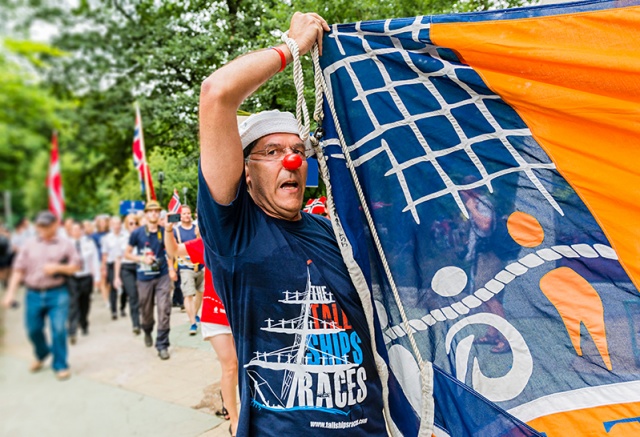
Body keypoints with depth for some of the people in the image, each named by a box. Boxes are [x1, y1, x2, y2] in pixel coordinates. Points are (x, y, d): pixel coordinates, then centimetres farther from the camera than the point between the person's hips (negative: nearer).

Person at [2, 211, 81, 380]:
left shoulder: (65, 244, 3)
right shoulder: (29, 244, 6)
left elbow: (76, 266, 3)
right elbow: (18, 270, 5)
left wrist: (58, 267, -14)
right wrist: (10, 293, 0)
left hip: (57, 293, -2)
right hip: (33, 294, 3)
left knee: (59, 329, -7)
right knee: (33, 330, 11)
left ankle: (60, 365, 11)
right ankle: (41, 355, 41)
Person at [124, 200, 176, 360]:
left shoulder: (164, 232, -1)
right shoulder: (137, 233, -2)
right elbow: (127, 253, 6)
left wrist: (171, 269, 1)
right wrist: (142, 258, -10)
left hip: (163, 276, -1)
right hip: (144, 277, 1)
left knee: (164, 310, -8)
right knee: (146, 311, 14)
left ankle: (162, 345, 2)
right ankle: (147, 332, 47)